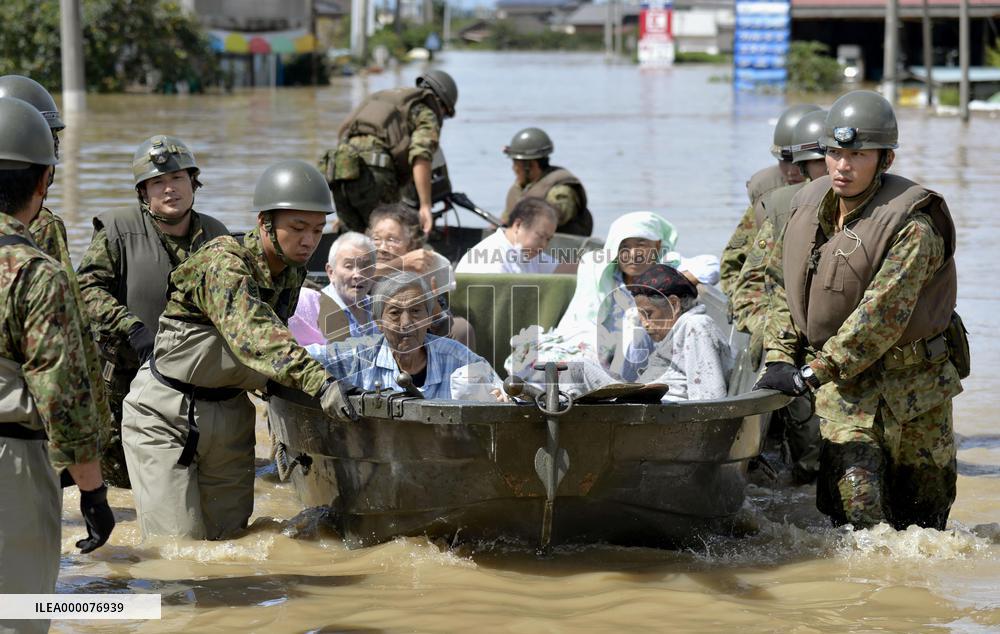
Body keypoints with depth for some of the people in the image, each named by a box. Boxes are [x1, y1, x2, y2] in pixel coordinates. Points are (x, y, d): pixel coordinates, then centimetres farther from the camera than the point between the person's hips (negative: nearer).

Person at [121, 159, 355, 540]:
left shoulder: (293, 274, 0)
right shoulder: (223, 262, -24)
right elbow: (254, 333, -41)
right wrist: (318, 382, -52)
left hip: (229, 414, 7)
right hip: (165, 414, -7)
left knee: (229, 535, 7)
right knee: (179, 541, -12)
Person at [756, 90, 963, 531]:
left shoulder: (911, 225, -18)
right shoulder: (808, 206, 3)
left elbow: (883, 313, -26)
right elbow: (786, 289, 14)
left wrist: (811, 374, -29)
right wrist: (780, 358, 1)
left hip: (910, 383, -3)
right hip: (842, 385, 3)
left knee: (919, 512, 9)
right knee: (854, 503, -16)